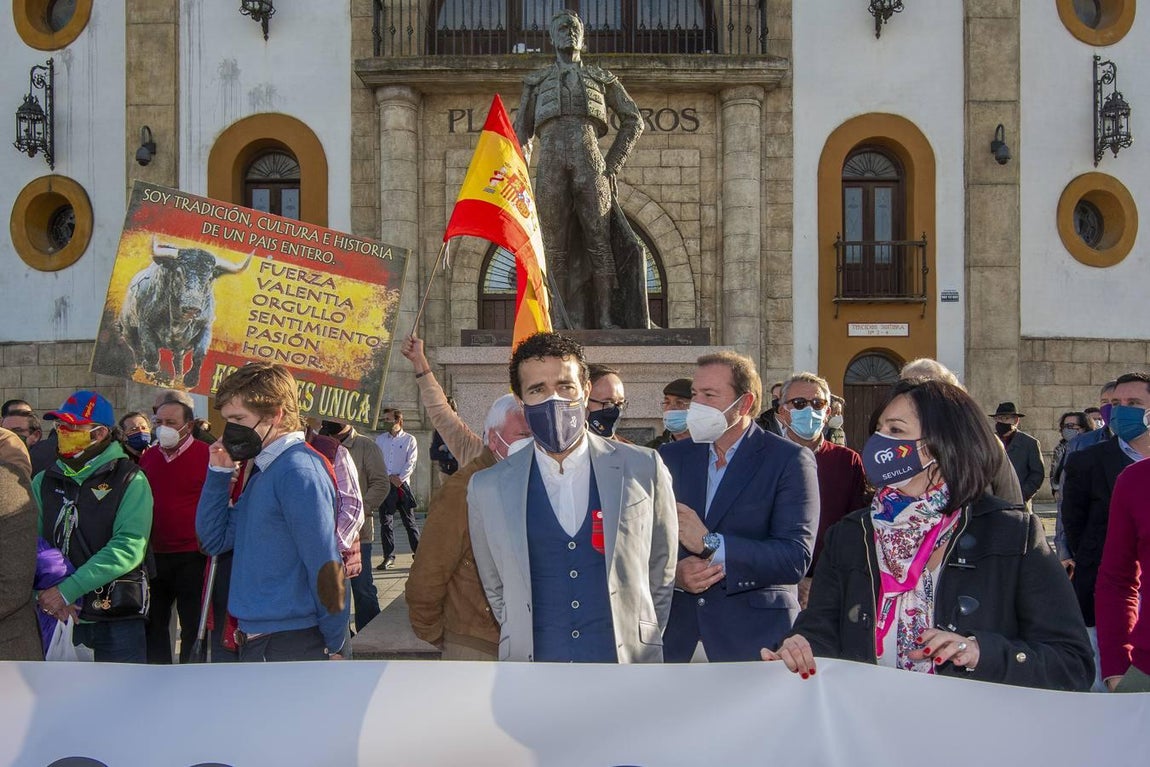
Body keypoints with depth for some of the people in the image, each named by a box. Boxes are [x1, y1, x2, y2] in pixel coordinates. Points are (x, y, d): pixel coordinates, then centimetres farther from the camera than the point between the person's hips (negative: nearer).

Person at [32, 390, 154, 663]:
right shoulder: (44, 481, 9)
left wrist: (68, 590, -22)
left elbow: (129, 547, -17)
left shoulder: (130, 481, -5)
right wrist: (46, 594, -17)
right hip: (58, 619, 4)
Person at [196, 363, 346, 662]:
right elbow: (214, 539, 15)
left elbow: (323, 562, -19)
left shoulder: (298, 471, -17)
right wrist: (218, 473, 5)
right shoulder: (263, 473, 14)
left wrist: (334, 645, -15)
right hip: (257, 642, 10)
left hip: (290, 645, -10)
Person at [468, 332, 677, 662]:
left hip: (627, 666, 0)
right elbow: (496, 589, 9)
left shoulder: (645, 470, -2)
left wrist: (641, 642, 8)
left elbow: (662, 572, 7)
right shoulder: (487, 489, -1)